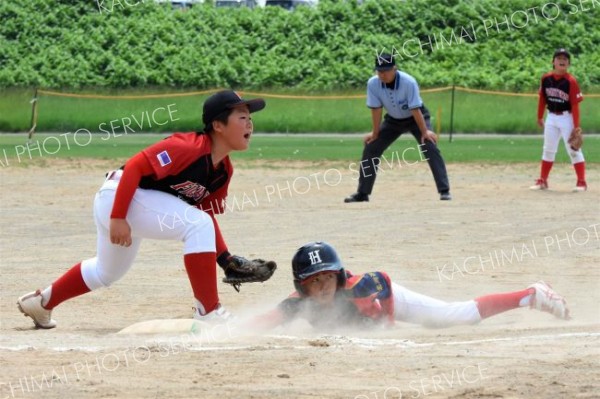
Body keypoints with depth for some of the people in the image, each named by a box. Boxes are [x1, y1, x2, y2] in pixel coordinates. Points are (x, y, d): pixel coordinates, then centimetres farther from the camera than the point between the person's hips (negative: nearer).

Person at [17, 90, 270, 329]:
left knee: (107, 272, 28)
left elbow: (207, 215, 12)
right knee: (198, 225, -24)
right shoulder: (187, 148, -26)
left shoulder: (224, 170, 2)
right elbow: (134, 167, -28)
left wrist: (226, 259, 1)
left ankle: (42, 302, 47)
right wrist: (118, 218, -30)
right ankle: (208, 312, -21)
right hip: (119, 197, -10)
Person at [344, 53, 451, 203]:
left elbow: (415, 109, -28)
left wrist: (425, 131, -26)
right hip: (393, 121, 4)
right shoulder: (373, 84, -22)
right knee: (370, 148, -1)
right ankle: (362, 193, 9)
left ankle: (444, 191, -19)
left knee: (430, 149, -21)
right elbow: (376, 109, -14)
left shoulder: (408, 82, -32)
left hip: (416, 118, -4)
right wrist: (375, 133, -8)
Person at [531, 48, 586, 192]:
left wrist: (576, 127, -18)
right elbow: (542, 98, 11)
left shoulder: (570, 81, -15)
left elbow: (575, 104, -15)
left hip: (567, 117, -5)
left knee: (573, 150, -4)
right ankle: (542, 181, 20)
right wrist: (540, 117, 14)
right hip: (551, 117, 5)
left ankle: (581, 182, -1)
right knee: (548, 150, 12)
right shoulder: (546, 78, -2)